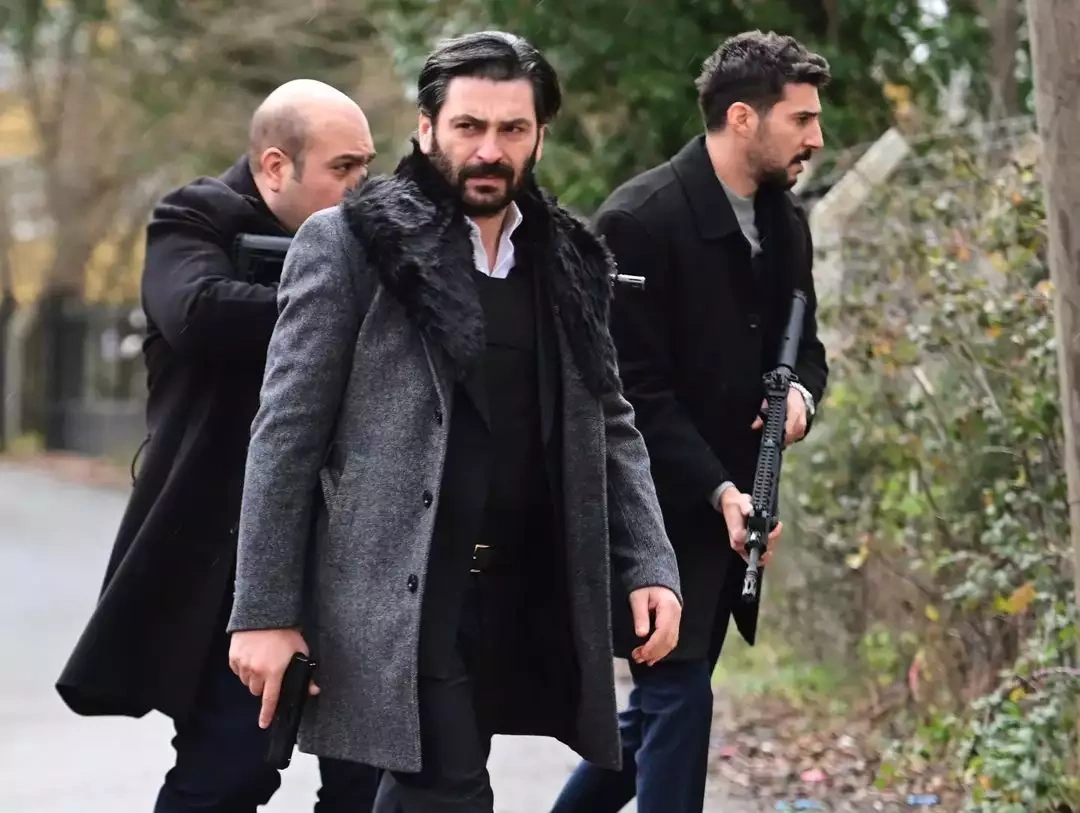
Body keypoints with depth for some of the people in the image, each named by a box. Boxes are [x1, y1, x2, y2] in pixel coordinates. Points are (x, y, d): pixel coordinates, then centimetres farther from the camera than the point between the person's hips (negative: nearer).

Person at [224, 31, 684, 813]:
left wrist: (651, 566, 1)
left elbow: (610, 425, 16)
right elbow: (287, 433, -5)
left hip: (531, 604, 5)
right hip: (403, 603, -5)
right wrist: (266, 611, -10)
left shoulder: (569, 261, 13)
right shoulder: (349, 245, -2)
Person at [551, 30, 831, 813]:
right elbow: (636, 388, -18)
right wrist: (720, 493, -23)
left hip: (731, 503, 8)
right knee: (678, 696, -9)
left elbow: (803, 344, 19)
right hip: (658, 509, -8)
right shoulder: (641, 220, -16)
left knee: (664, 700, 13)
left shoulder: (785, 221, 7)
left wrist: (801, 393, -6)